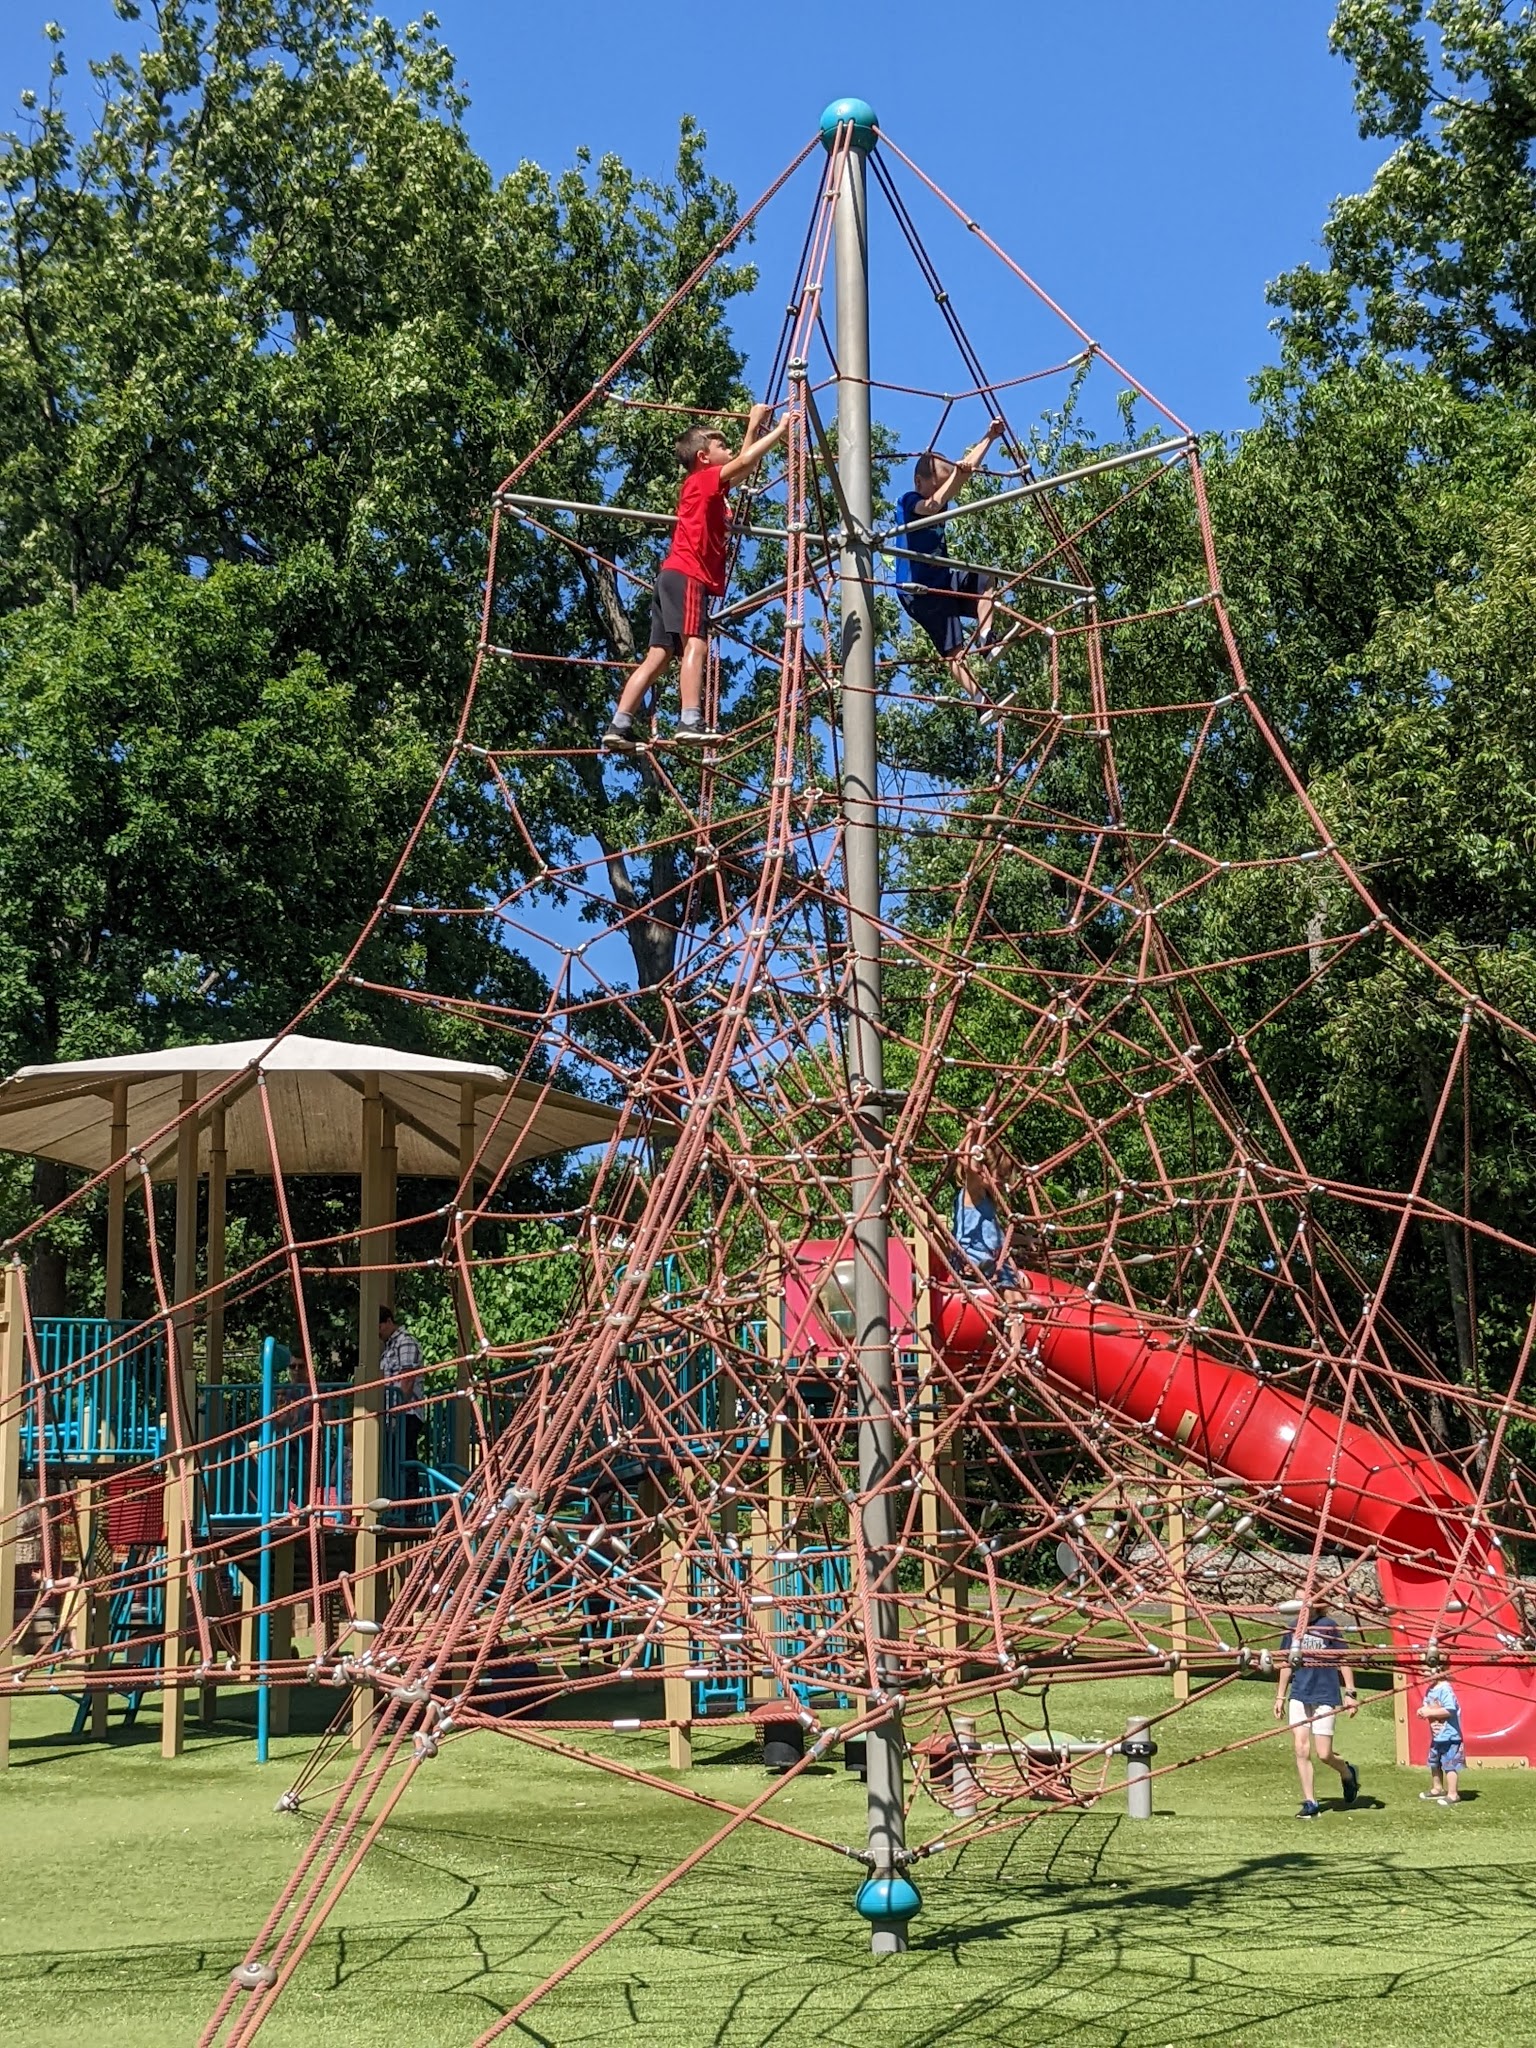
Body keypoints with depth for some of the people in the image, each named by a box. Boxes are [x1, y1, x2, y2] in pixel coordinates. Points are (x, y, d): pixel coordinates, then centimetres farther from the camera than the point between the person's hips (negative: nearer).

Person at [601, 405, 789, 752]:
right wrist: (780, 430, -5)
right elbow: (745, 461, -11)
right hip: (686, 576, -10)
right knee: (695, 644, -22)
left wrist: (754, 426, 38)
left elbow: (744, 465, 40)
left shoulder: (709, 488, 26)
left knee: (659, 656, 4)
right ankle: (691, 722, -37)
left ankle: (618, 727, -1)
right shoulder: (703, 480, 0)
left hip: (675, 578, 10)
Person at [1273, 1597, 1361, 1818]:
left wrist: (1350, 1693, -5)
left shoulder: (1329, 1626, -6)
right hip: (1299, 1696, 4)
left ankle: (1348, 1773, 29)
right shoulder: (1293, 1629, 7)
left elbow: (1343, 1661, -2)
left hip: (1326, 1696, -4)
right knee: (1301, 1750, -4)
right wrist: (1280, 1696, 16)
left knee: (1323, 1754, -4)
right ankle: (1310, 1803, 4)